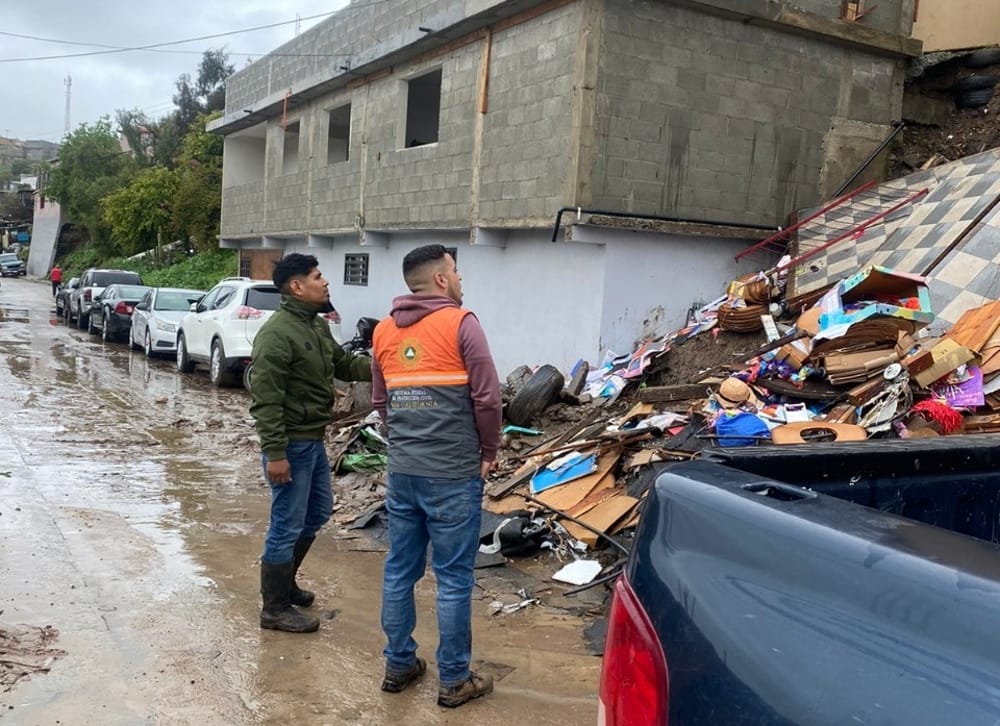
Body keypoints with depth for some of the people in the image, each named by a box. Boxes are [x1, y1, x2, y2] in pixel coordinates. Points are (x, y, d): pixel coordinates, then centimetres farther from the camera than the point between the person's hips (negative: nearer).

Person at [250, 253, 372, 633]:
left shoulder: (318, 325, 10)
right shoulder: (277, 332, -21)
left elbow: (344, 364, 19)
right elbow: (266, 399, -23)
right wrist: (274, 452, -25)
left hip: (314, 439, 10)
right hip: (291, 444, -10)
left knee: (317, 513, 22)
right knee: (287, 525, 0)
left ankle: (285, 581, 39)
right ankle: (275, 608, 14)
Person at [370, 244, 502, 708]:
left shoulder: (384, 331, 9)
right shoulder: (460, 323, -9)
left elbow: (379, 401, 15)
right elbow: (487, 398, -11)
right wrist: (488, 452, 2)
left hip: (401, 471, 6)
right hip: (454, 473, -6)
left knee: (399, 571, 15)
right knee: (453, 578, 3)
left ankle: (399, 665, 27)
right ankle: (454, 681, 13)